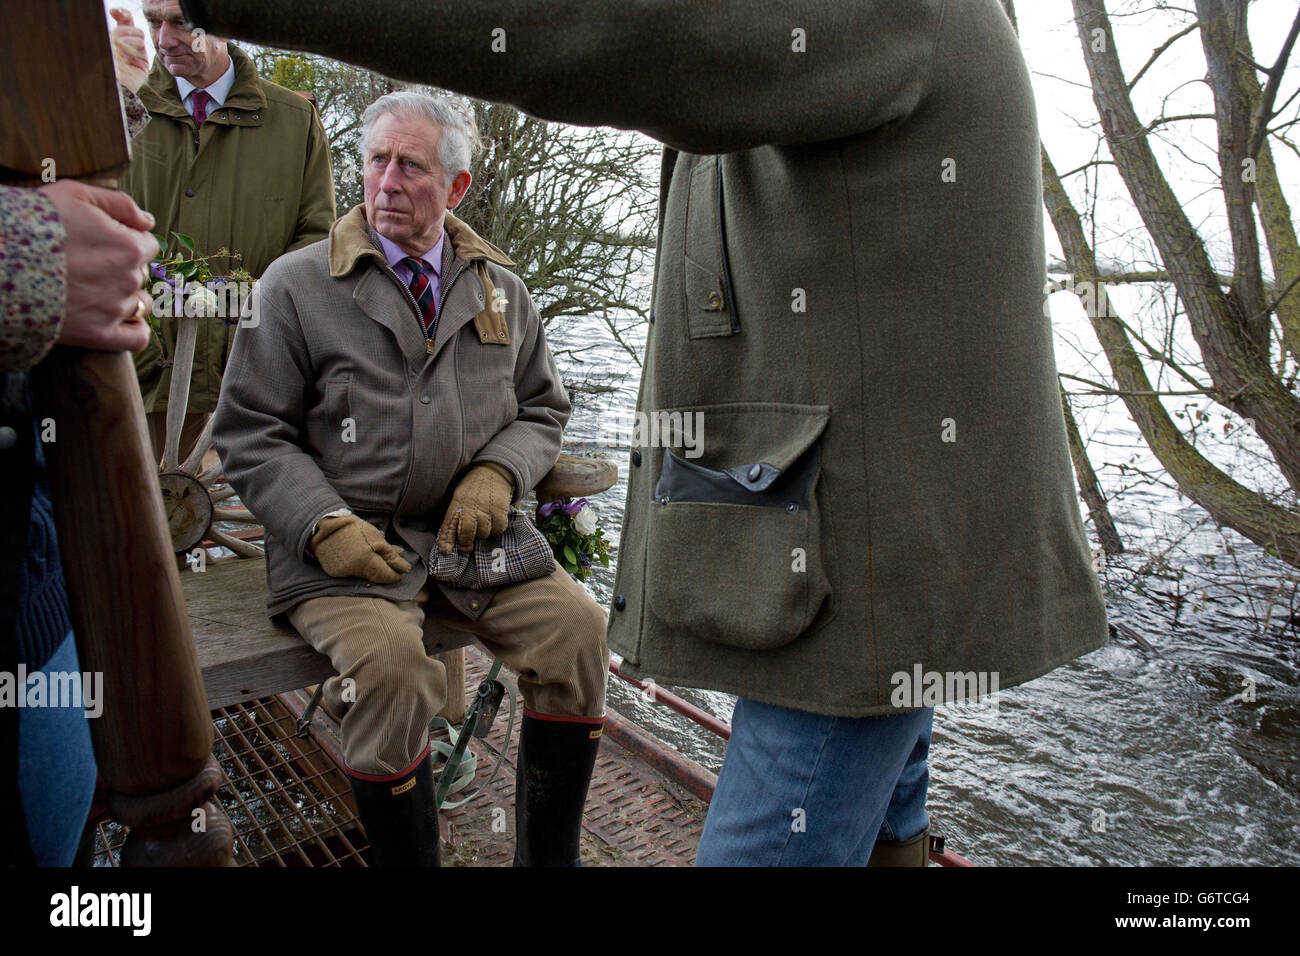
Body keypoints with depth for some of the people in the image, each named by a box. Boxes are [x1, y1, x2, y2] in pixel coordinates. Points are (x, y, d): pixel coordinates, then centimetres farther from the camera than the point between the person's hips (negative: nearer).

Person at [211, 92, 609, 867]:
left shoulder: (500, 290, 13)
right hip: (347, 547, -3)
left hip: (470, 535, 3)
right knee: (390, 663, -31)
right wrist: (324, 527, -14)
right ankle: (408, 860, -4)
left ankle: (550, 857, 2)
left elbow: (544, 407, 18)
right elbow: (250, 432, 1)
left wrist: (497, 474, -4)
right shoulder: (298, 284, 3)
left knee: (577, 627, -18)